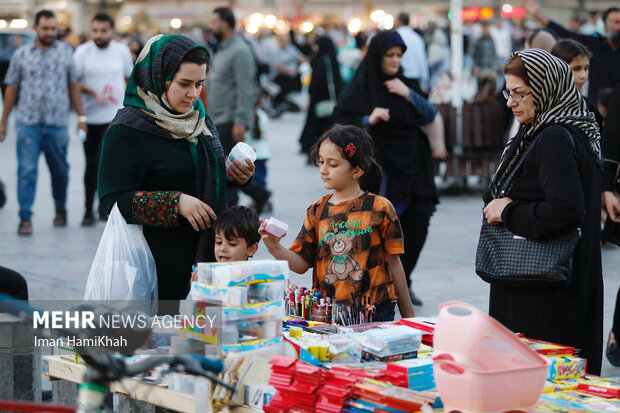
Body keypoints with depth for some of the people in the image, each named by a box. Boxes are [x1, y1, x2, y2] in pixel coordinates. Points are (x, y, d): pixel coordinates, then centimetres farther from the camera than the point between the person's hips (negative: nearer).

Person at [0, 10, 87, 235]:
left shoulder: (66, 52, 7)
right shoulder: (21, 55, 5)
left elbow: (73, 85, 11)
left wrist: (81, 116, 7)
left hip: (57, 124, 1)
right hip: (28, 124, -1)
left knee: (60, 170, 11)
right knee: (26, 171, -6)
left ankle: (60, 209, 31)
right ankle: (25, 218, -3)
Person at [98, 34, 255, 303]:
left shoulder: (198, 117, 12)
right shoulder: (126, 131, -10)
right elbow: (112, 199, -15)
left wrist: (234, 175, 4)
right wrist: (176, 203, -23)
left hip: (207, 249, 7)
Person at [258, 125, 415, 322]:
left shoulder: (379, 208, -2)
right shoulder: (316, 211, 8)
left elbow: (393, 263, 2)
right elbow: (301, 263, 6)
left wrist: (408, 316, 6)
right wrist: (275, 248, -13)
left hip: (374, 312, -3)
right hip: (325, 312, 3)